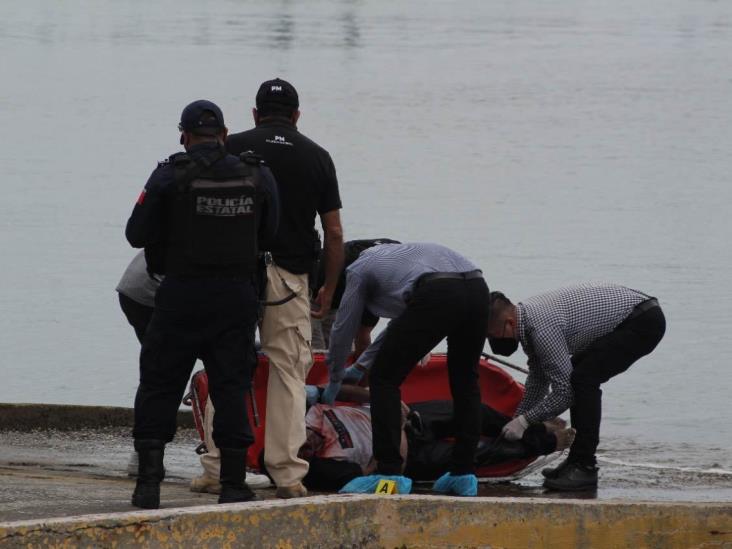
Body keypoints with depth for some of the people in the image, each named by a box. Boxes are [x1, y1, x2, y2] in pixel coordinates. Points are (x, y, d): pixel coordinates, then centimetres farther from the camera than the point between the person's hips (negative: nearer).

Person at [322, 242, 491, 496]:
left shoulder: (358, 269, 23)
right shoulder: (394, 254, 42)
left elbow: (343, 331, 28)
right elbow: (402, 323, 50)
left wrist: (334, 382, 43)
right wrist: (361, 365, 58)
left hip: (438, 296, -7)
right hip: (478, 288, 7)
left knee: (385, 379, 7)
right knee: (465, 382, 25)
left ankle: (389, 473, 3)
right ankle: (463, 473, 25)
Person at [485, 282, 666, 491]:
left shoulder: (542, 328, -25)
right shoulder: (528, 314, 5)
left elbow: (564, 393, -21)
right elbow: (538, 378, 19)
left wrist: (524, 420, -12)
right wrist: (517, 419, 18)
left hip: (645, 322, -11)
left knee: (584, 379, -18)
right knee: (578, 377, 14)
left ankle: (585, 468, -13)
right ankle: (578, 460, 17)